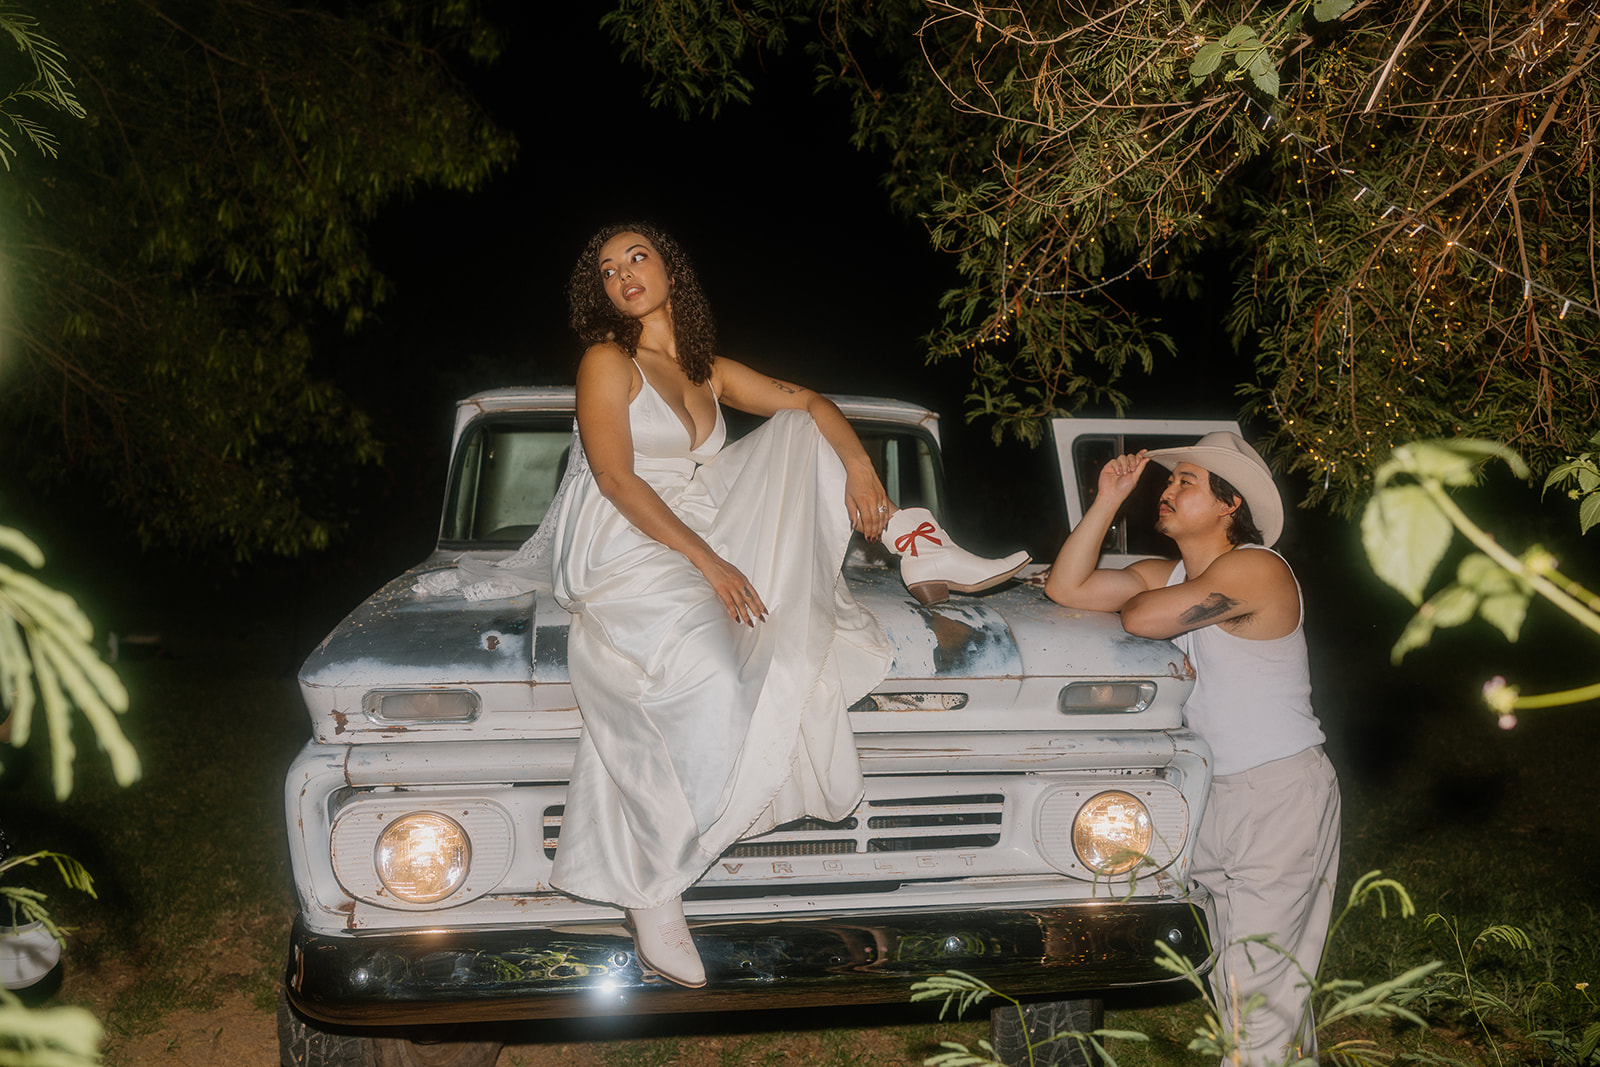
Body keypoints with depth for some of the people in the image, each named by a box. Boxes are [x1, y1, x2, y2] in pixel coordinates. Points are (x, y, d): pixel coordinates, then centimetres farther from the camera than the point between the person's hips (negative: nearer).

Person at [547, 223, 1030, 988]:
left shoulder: (711, 372, 16)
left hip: (709, 543, 7)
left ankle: (916, 546, -3)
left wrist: (857, 462, -6)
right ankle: (652, 894, -24)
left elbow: (807, 402, 15)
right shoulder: (607, 363, -2)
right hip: (628, 553, -6)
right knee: (709, 682, -33)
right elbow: (616, 479, -11)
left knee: (805, 430, 5)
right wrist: (706, 560, -19)